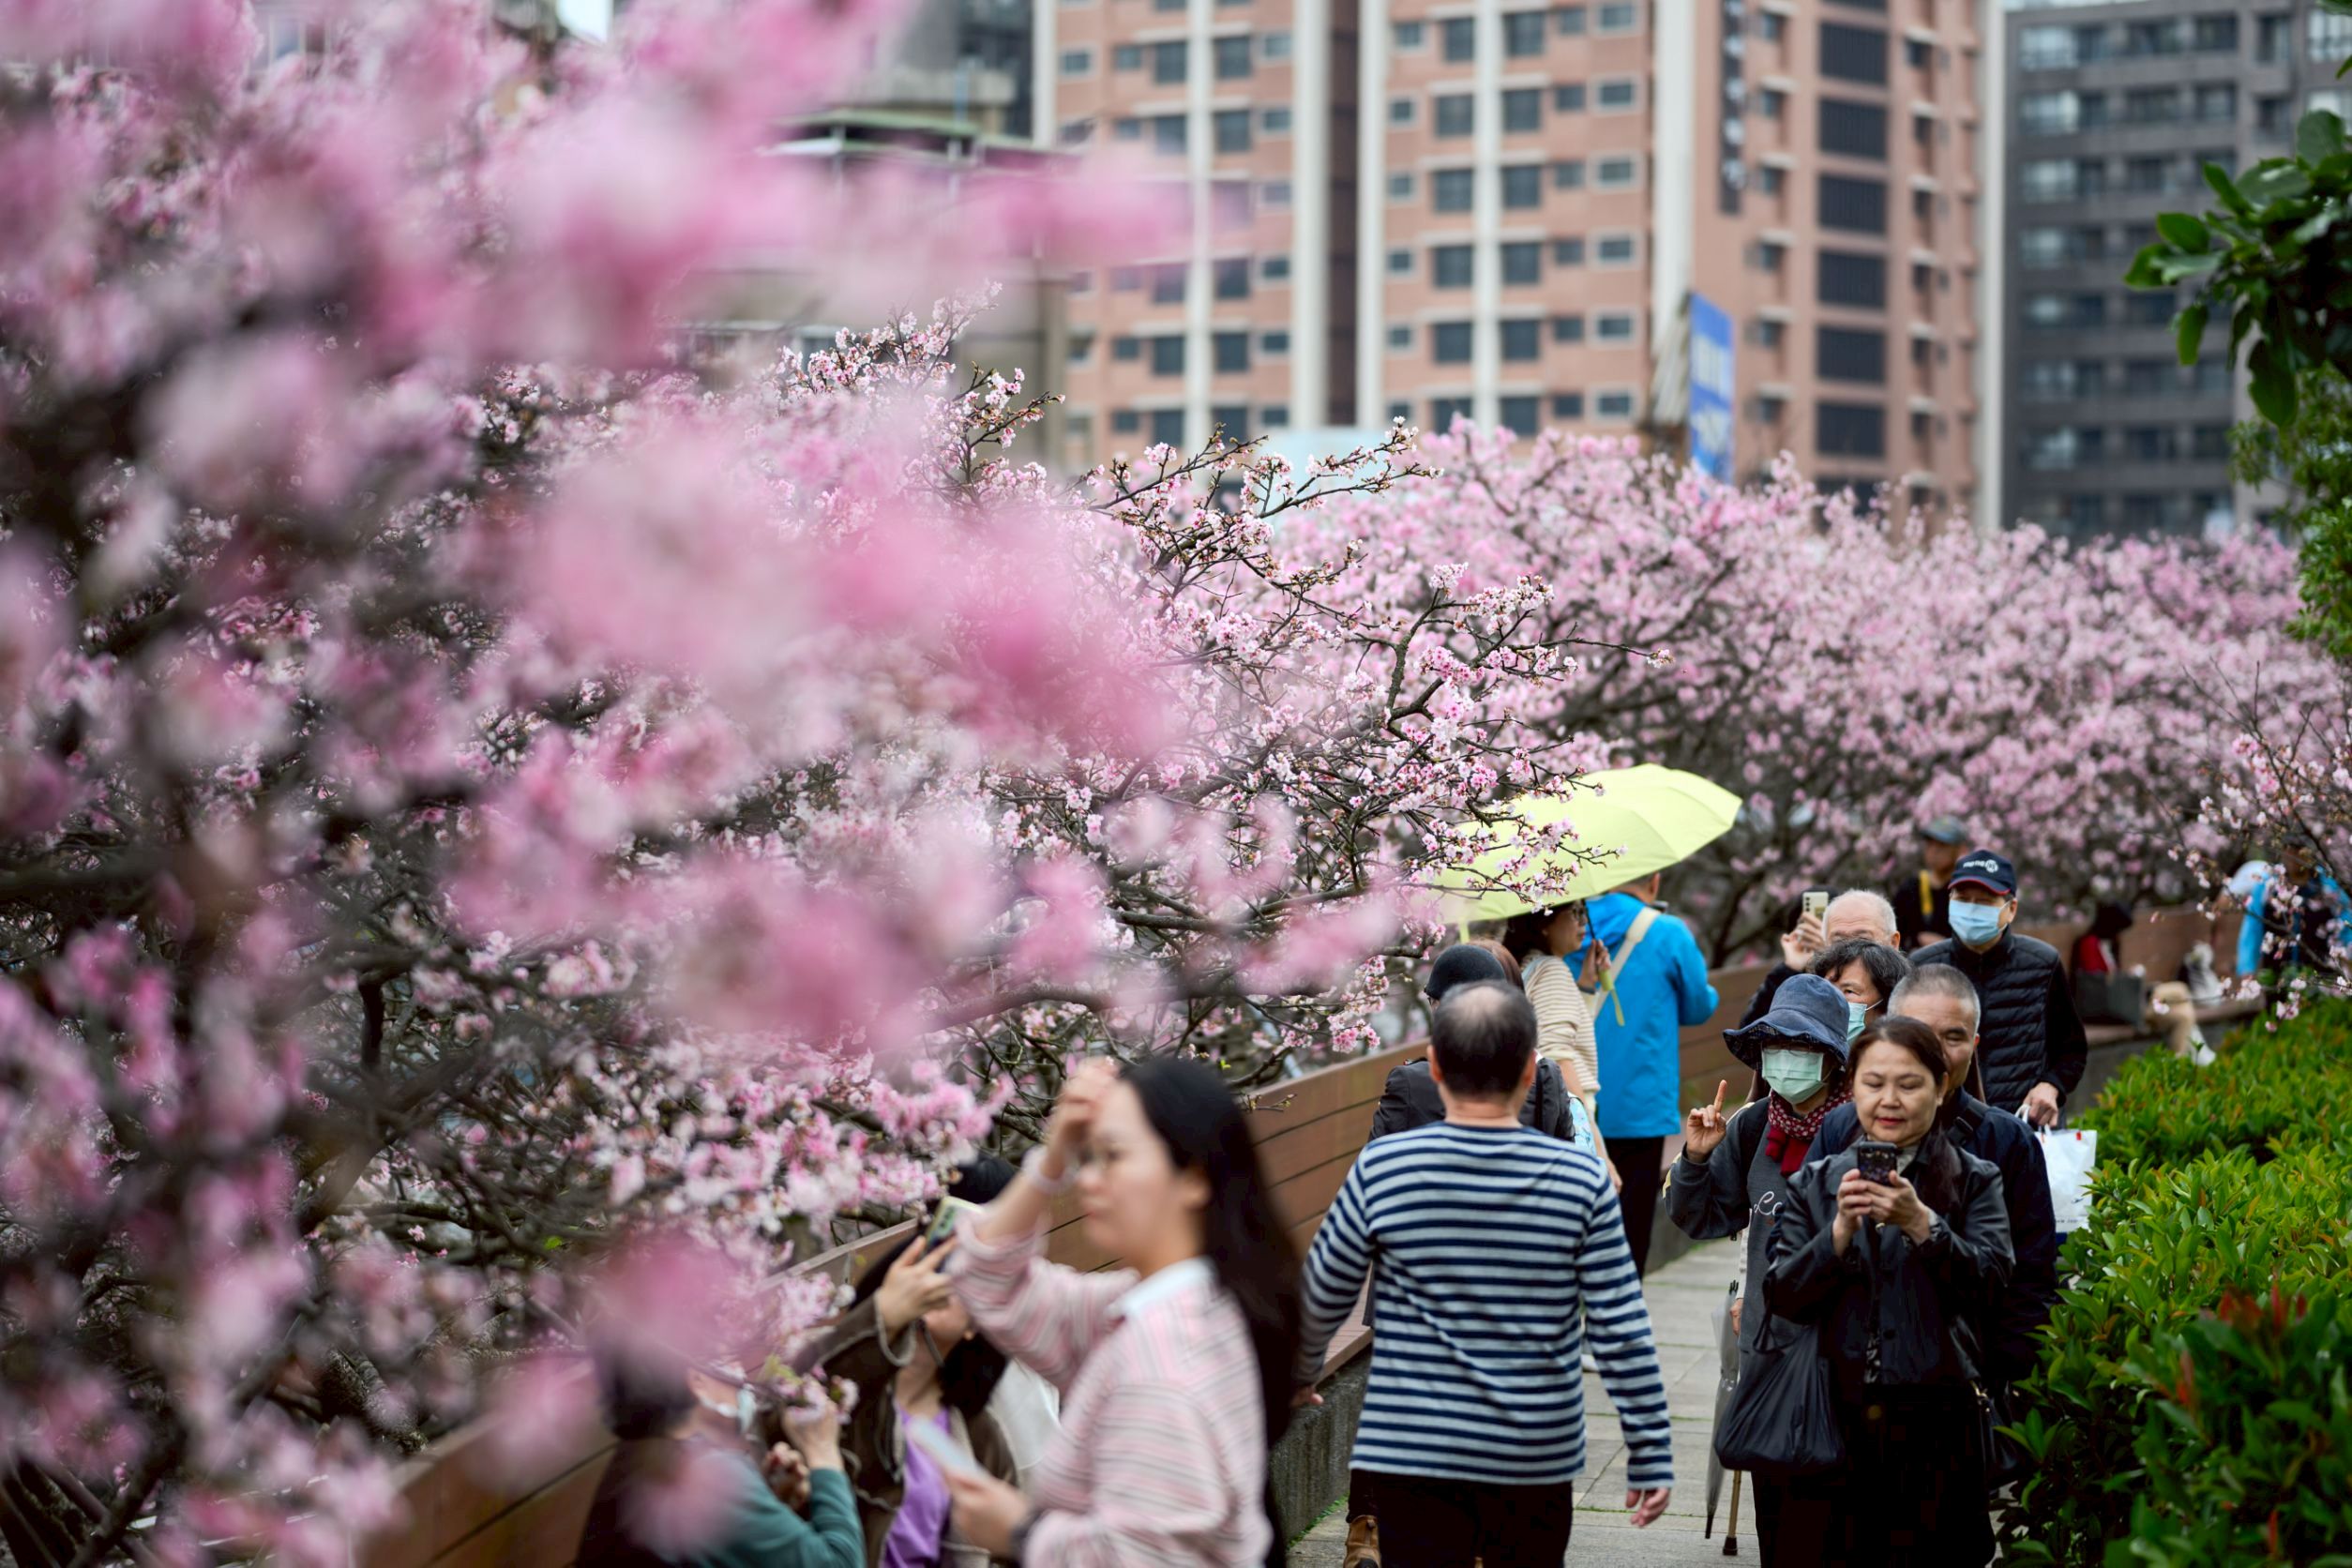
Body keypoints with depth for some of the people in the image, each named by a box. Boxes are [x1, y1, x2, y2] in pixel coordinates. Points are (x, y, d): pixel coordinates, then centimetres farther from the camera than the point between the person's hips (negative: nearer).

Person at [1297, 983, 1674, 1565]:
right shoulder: (1581, 1180, -7)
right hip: (1537, 1458, 1)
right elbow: (1621, 1332, -5)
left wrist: (1300, 1372, 25)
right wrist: (1651, 1455, 4)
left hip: (1413, 1454, -1)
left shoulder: (1380, 1169, -8)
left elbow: (1321, 1297, 4)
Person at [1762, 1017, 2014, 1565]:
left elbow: (1988, 1282, -10)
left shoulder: (1974, 1181, 5)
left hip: (1933, 1422, -1)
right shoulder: (1815, 1184, 10)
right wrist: (1841, 1230, -14)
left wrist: (1920, 1223, -22)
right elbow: (1781, 1297, 0)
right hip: (1832, 1417, 1)